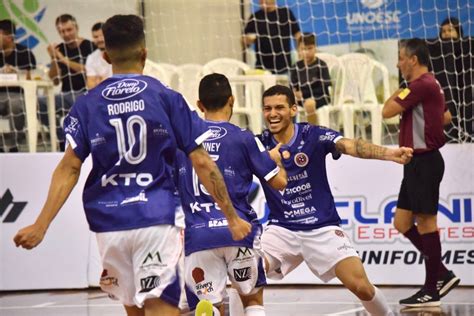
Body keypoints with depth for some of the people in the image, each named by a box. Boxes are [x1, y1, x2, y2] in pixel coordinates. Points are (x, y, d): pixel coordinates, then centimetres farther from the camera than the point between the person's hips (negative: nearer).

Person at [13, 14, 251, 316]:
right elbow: (202, 164, 0)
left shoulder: (87, 105, 5)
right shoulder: (167, 98, 2)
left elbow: (69, 169, -4)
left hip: (109, 222, 3)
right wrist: (232, 217, 7)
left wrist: (41, 225, -4)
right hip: (157, 218, -3)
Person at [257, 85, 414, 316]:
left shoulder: (313, 135, -11)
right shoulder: (259, 144, -4)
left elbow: (350, 146, -27)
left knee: (361, 287, -11)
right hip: (281, 229, 2)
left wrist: (388, 154, -44)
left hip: (322, 228, -2)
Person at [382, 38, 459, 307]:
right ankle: (442, 274, 13)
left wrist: (394, 97, 0)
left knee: (426, 221, -5)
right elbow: (446, 117, 31)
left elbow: (388, 111, -19)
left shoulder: (422, 85, -16)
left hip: (424, 162, -10)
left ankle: (432, 290, 0)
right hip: (417, 162, 10)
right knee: (402, 222, 10)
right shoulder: (431, 85, 16)